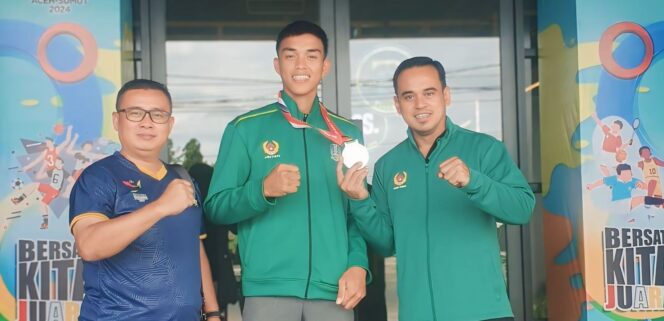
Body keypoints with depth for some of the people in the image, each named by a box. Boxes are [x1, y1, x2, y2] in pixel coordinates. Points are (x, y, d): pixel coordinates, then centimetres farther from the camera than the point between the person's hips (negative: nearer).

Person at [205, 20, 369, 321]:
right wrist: (264, 189, -18)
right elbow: (216, 208, 0)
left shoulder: (347, 133, 12)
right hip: (269, 289, -3)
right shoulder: (245, 128, 2)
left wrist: (358, 263, -4)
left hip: (333, 290, 3)